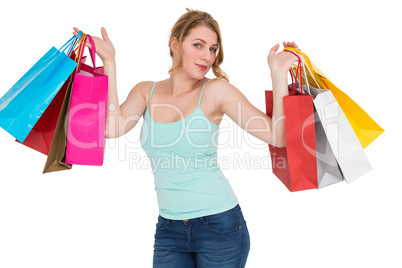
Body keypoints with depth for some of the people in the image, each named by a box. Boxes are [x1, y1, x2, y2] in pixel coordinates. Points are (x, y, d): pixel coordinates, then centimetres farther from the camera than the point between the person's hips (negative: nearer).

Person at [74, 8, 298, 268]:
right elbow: (111, 128, -17)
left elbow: (277, 137, -13)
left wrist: (279, 73, -19)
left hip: (219, 224, -2)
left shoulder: (216, 91, -8)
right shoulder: (146, 91, 2)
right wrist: (109, 63, -14)